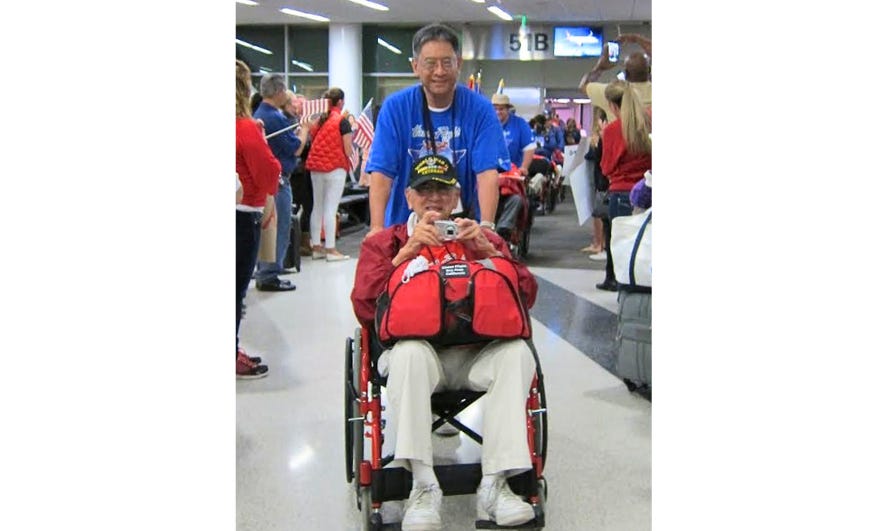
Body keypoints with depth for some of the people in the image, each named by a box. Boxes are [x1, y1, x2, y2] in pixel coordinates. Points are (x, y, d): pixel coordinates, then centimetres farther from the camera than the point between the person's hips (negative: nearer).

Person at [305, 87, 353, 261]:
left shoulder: (319, 120, 9)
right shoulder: (342, 121, -8)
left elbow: (313, 141, 11)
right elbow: (348, 149, -10)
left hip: (315, 167, 6)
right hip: (335, 168, -6)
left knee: (317, 207, 12)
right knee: (330, 209, -5)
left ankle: (316, 247, 17)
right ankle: (330, 249, -4)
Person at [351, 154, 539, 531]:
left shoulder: (482, 238, 22)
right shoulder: (383, 243, 18)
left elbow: (527, 296, 8)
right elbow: (365, 309, 0)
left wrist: (487, 249, -5)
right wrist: (408, 252, -7)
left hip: (476, 354, 2)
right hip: (417, 348, -1)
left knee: (518, 352, -31)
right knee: (409, 352, -37)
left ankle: (494, 485, -30)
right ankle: (423, 487, -33)